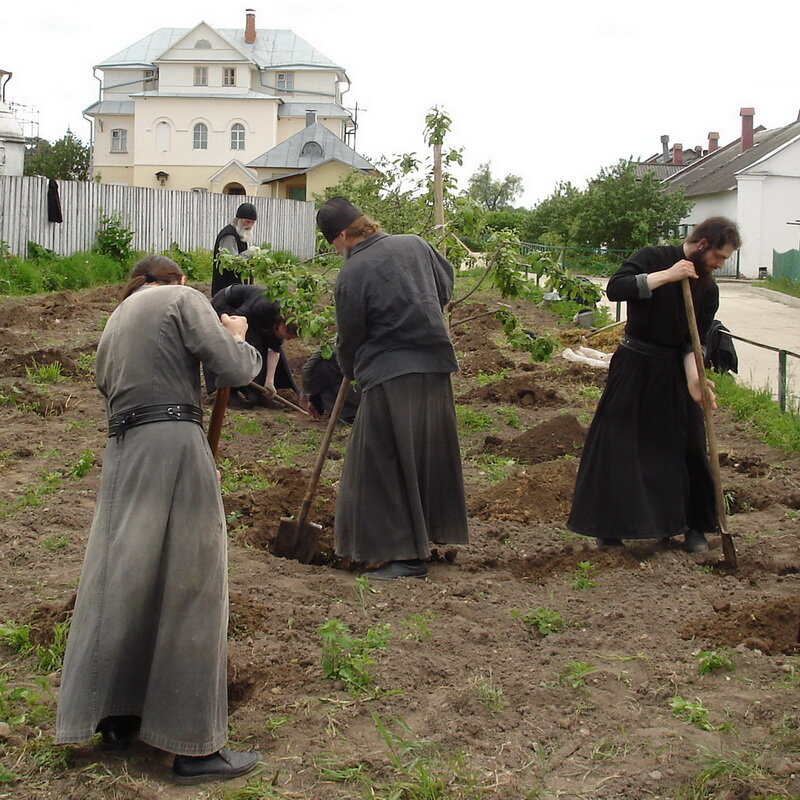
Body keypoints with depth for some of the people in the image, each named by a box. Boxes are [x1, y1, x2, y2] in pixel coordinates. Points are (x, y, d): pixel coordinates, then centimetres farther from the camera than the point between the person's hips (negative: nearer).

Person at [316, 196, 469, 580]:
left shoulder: (351, 276, -12)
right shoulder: (415, 245, 5)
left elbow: (350, 338, -1)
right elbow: (445, 283, 22)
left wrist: (350, 371, 18)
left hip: (389, 378, -7)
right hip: (436, 368, 7)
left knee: (386, 466, 1)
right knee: (430, 455, 16)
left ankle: (406, 555, 1)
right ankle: (431, 532, 27)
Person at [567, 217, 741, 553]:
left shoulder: (707, 289, 2)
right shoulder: (654, 259, -10)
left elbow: (695, 342, -2)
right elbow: (614, 288, -26)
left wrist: (694, 378, -20)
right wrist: (667, 276, -26)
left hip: (675, 373, 4)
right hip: (633, 366, -4)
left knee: (689, 446, 4)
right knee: (618, 445, -1)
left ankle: (694, 526, 19)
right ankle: (611, 527, 12)